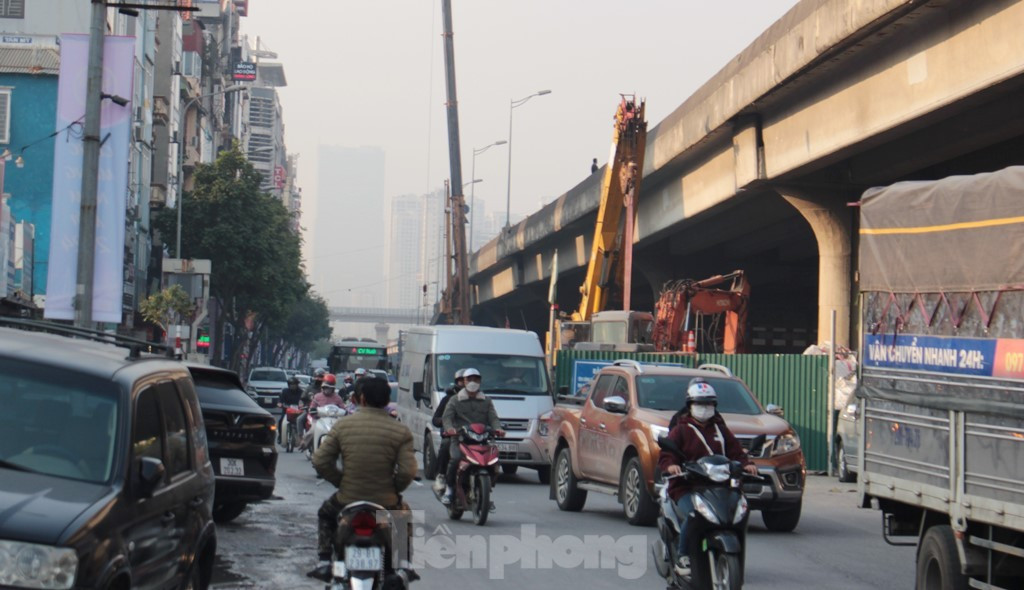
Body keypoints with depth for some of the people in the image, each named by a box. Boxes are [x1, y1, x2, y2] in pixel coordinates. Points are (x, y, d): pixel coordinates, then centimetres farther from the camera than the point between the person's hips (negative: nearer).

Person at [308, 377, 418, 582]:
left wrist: (341, 483, 11)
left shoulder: (342, 426, -4)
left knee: (325, 513, 34)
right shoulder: (401, 431, -8)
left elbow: (320, 461, -3)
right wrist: (394, 489, 6)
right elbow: (408, 471, -14)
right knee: (404, 514, 34)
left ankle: (324, 563, 23)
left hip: (347, 501, 0)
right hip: (386, 503, 0)